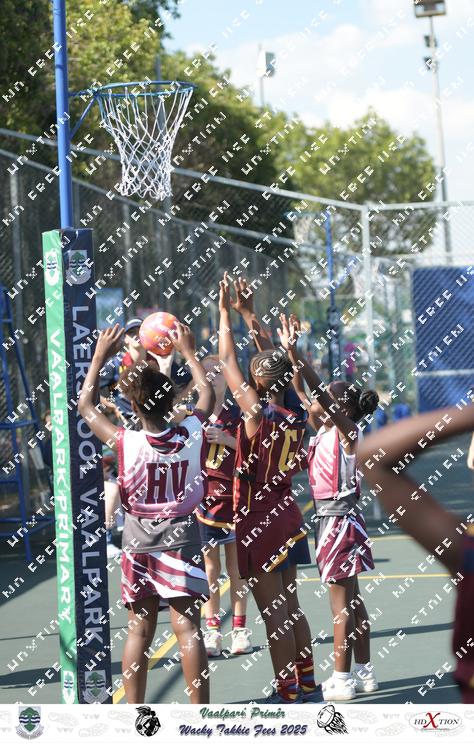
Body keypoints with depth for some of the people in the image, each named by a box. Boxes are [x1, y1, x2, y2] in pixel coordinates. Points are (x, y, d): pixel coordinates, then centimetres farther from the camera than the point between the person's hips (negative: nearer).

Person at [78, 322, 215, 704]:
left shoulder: (126, 443, -14)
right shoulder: (192, 435, -10)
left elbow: (85, 405, 1)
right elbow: (208, 394, 12)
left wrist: (99, 358, 8)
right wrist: (188, 351, 21)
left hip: (139, 543, 0)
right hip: (182, 537, 0)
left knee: (139, 630, 6)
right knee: (188, 626, -3)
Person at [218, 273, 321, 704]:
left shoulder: (257, 413, -17)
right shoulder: (295, 417, 2)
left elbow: (228, 362, -11)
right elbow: (272, 364, 15)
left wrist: (226, 312, -3)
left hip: (259, 521, -7)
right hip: (287, 515, 7)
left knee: (274, 612, -4)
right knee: (289, 605, 16)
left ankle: (287, 696, -1)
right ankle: (307, 683, 23)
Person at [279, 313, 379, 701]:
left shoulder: (347, 431, -13)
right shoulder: (324, 430, 10)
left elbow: (319, 392, -25)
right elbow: (302, 394, 10)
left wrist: (294, 354, -31)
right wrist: (290, 354, 3)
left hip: (339, 519, -9)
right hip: (330, 516, 9)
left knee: (341, 602, -6)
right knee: (350, 599, 13)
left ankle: (342, 680, -2)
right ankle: (364, 672, 21)